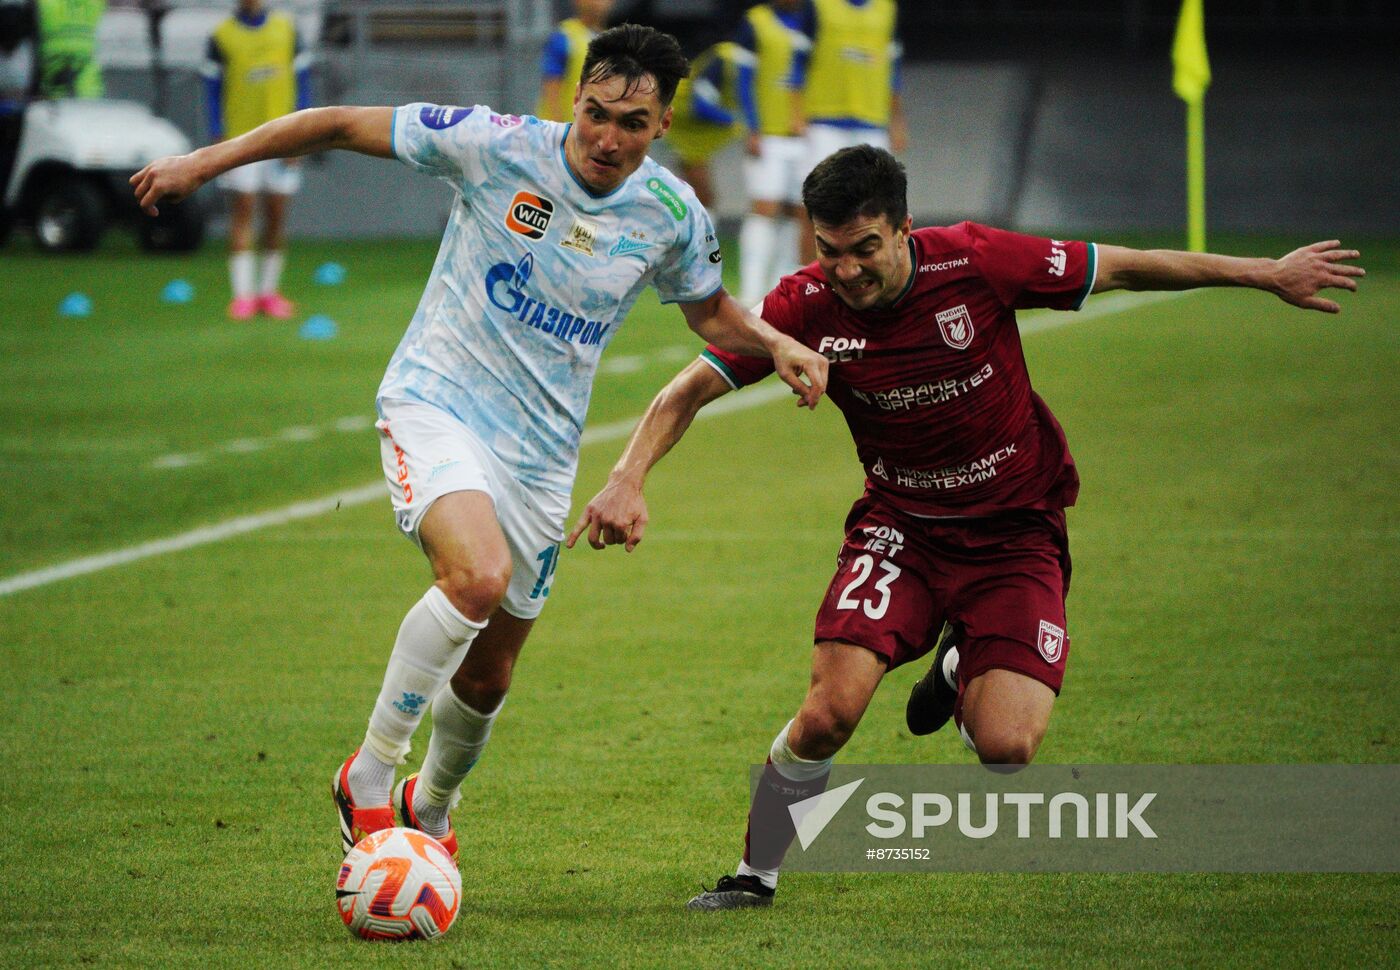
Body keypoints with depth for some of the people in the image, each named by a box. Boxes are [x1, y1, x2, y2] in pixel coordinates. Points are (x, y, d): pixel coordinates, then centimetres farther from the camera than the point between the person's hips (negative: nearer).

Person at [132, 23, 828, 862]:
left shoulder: (673, 215, -2)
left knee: (487, 678, 12)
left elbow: (711, 312, 18)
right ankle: (369, 774, -18)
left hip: (541, 454, 4)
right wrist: (209, 161, -8)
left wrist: (778, 345, -2)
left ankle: (428, 808, 44)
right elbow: (342, 126, -5)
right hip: (435, 405, -4)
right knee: (479, 574, -33)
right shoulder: (498, 146, -14)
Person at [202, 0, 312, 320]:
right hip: (241, 138, -2)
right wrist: (218, 140, -5)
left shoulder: (286, 28, 6)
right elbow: (212, 90, 4)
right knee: (243, 210, -7)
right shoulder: (222, 36, 1)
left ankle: (270, 290, 12)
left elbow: (301, 82, 7)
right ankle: (242, 295, -7)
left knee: (276, 213, 3)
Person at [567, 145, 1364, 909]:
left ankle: (963, 668, 20)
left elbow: (1123, 269, -7)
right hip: (901, 524, 1)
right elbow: (691, 390, -10)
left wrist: (1270, 275, 0)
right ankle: (755, 876, 4)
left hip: (1016, 530, -1)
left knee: (1006, 748, -17)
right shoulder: (806, 308, -15)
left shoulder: (977, 263, -20)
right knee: (831, 710, -21)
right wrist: (629, 480, -28)